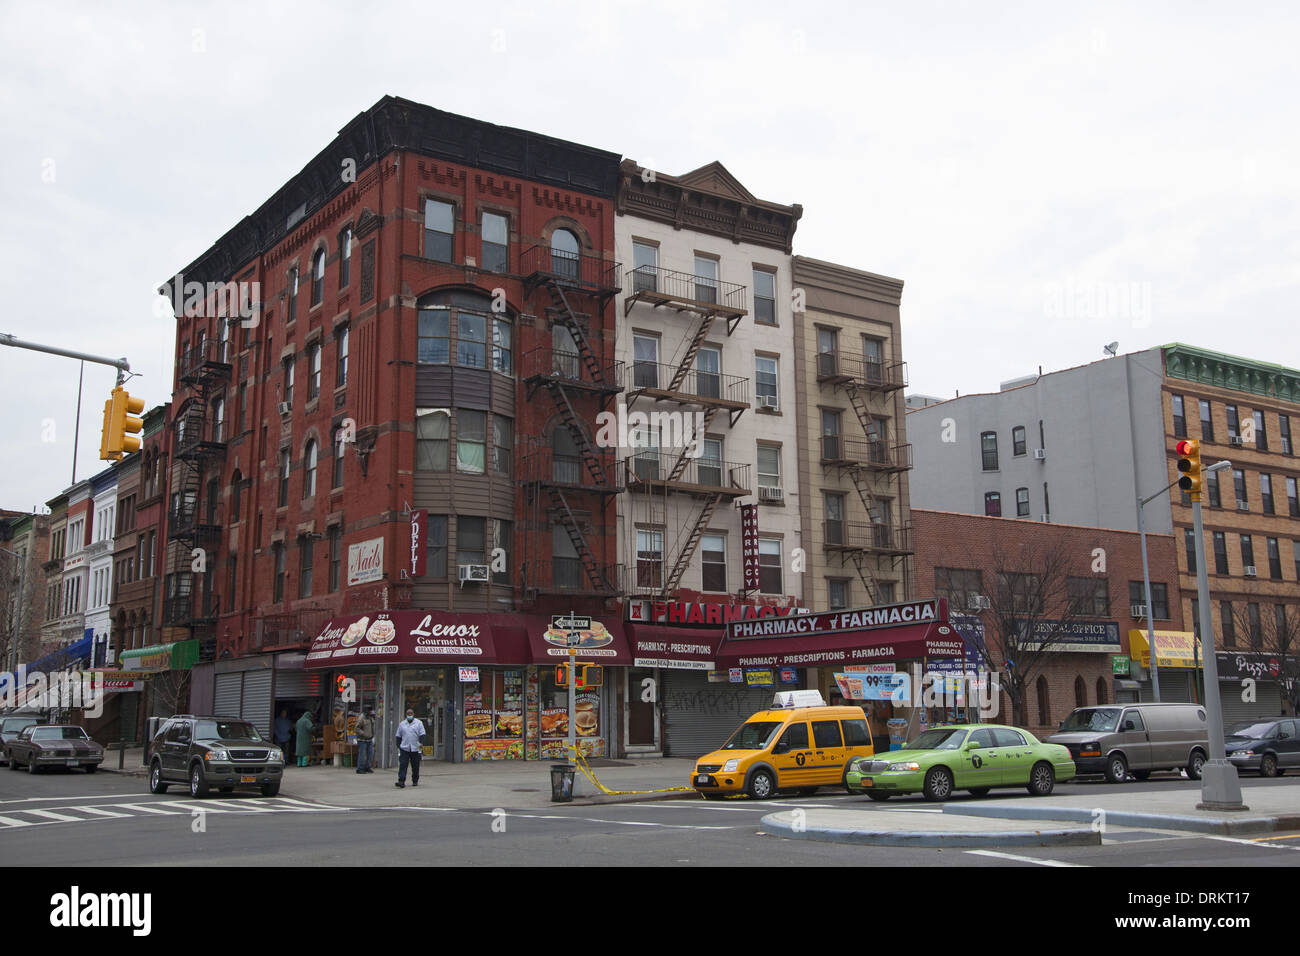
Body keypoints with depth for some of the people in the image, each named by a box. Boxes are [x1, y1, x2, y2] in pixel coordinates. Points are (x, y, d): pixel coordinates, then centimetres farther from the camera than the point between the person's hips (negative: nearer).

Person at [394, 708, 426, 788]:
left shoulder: (418, 723, 4)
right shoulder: (402, 724, 12)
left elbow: (422, 734, -3)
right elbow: (398, 736, 15)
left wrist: (421, 743, -19)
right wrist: (398, 747, 9)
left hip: (415, 749, -1)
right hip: (404, 749, 1)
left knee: (415, 766, 6)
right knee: (402, 765, -11)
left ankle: (415, 781, 19)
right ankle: (401, 781, -14)